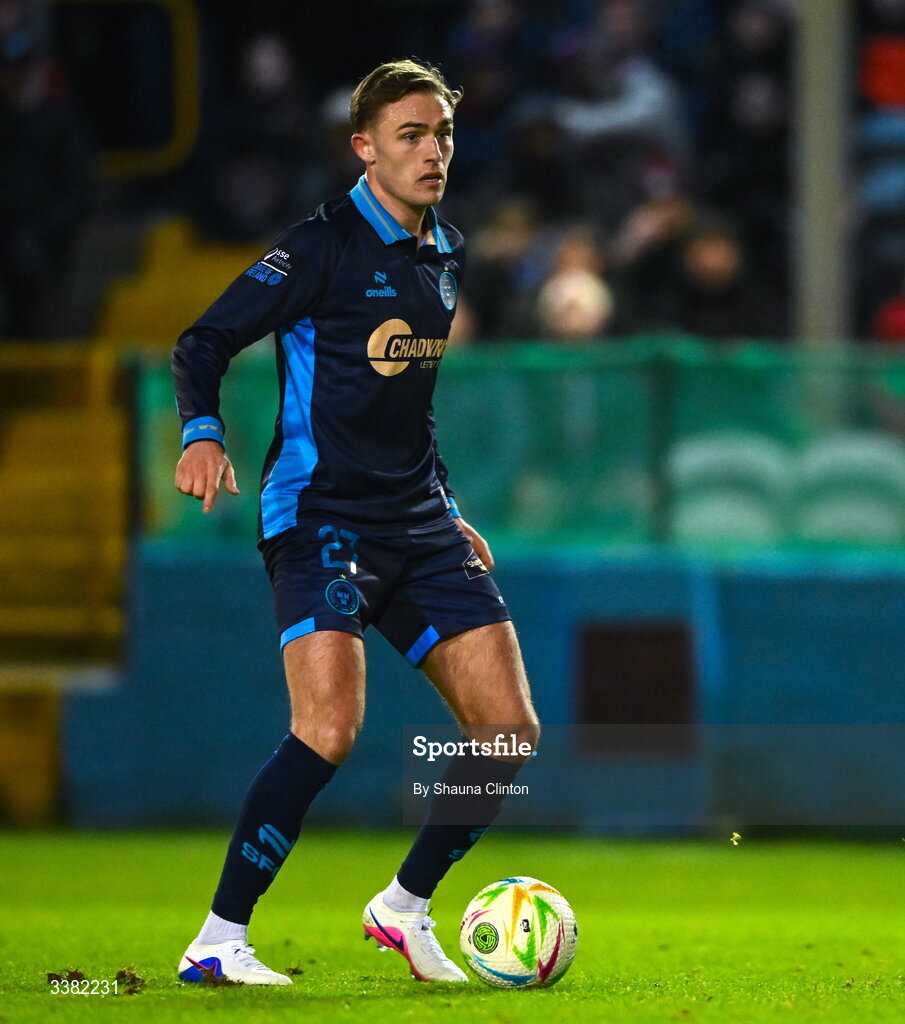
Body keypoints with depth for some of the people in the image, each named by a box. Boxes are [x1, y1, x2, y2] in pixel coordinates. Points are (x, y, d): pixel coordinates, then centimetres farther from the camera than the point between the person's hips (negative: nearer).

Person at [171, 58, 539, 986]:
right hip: (321, 513, -7)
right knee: (330, 727, -24)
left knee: (509, 734, 0)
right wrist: (203, 434, -26)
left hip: (417, 520, 8)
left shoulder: (445, 253, 14)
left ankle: (404, 908, 19)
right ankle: (217, 943, -13)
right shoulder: (324, 246, -9)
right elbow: (204, 342, -9)